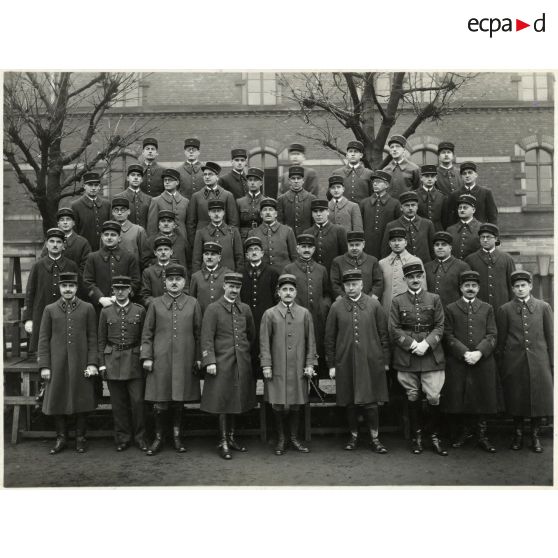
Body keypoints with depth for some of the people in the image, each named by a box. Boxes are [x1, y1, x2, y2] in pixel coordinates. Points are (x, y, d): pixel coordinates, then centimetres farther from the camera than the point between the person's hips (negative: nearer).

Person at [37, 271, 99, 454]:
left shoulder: (87, 308, 3)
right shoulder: (50, 310, 6)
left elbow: (93, 338, 1)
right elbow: (43, 339, 4)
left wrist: (92, 363, -6)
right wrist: (44, 366, -2)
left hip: (81, 364, -1)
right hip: (57, 365, 1)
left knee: (82, 400, 4)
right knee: (58, 400, 5)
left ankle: (80, 438, 17)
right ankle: (61, 437, 20)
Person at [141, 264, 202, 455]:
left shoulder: (193, 303, 6)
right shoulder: (155, 304, 4)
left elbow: (198, 333, 7)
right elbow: (147, 333, 6)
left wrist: (198, 358, 3)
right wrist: (146, 357, -2)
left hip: (184, 360, 1)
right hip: (160, 360, -1)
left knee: (179, 400, 9)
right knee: (160, 402, 2)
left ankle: (177, 437, 23)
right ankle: (158, 438, 18)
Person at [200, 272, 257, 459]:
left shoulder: (245, 309, 10)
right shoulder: (213, 309, -4)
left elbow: (252, 335, 21)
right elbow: (207, 338, -8)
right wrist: (210, 361, -14)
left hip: (242, 364, 5)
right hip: (222, 363, -4)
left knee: (236, 401, 11)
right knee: (223, 403, 0)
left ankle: (231, 437, 25)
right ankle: (223, 443, 10)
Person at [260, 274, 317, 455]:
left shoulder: (304, 313, 6)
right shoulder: (269, 314, 2)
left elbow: (311, 341, 7)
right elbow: (264, 342, 0)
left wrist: (310, 364, 2)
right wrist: (266, 365, -6)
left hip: (298, 368, 2)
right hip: (277, 369, -1)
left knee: (296, 404, 8)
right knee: (278, 405, 2)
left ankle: (294, 438, 23)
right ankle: (280, 439, 18)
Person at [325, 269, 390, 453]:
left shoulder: (374, 305, 2)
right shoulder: (336, 307, 2)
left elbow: (384, 334, 5)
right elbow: (330, 338, 5)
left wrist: (385, 361, 3)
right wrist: (331, 365, 3)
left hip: (371, 361, -1)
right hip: (346, 362, 1)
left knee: (371, 402, 1)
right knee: (350, 403, 9)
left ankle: (375, 438, 14)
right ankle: (354, 436, 24)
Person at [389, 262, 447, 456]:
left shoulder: (434, 299, 7)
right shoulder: (397, 301, 5)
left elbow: (440, 326, 3)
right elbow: (394, 330, 1)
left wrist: (426, 343, -13)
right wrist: (412, 344, -12)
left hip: (431, 355, 0)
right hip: (406, 356, 0)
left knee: (434, 397, -4)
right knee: (413, 397, 7)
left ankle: (435, 436, 12)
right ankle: (417, 436, 20)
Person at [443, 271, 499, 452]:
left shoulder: (487, 309, 11)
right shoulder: (450, 309, 6)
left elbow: (491, 335, 3)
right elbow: (448, 336, -1)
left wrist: (479, 352, -13)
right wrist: (464, 353, -13)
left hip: (483, 362, 1)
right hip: (457, 363, -1)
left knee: (483, 399, 5)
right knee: (458, 399, 3)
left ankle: (482, 435, 18)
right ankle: (463, 432, 21)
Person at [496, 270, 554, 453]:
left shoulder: (543, 307, 6)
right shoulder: (504, 310, 4)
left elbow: (551, 337, 6)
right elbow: (501, 340, 5)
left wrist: (552, 363, 3)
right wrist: (501, 365, 2)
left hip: (539, 362, 1)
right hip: (514, 363, 0)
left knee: (539, 399, 4)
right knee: (516, 400, 6)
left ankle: (535, 436, 20)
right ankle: (517, 435, 21)